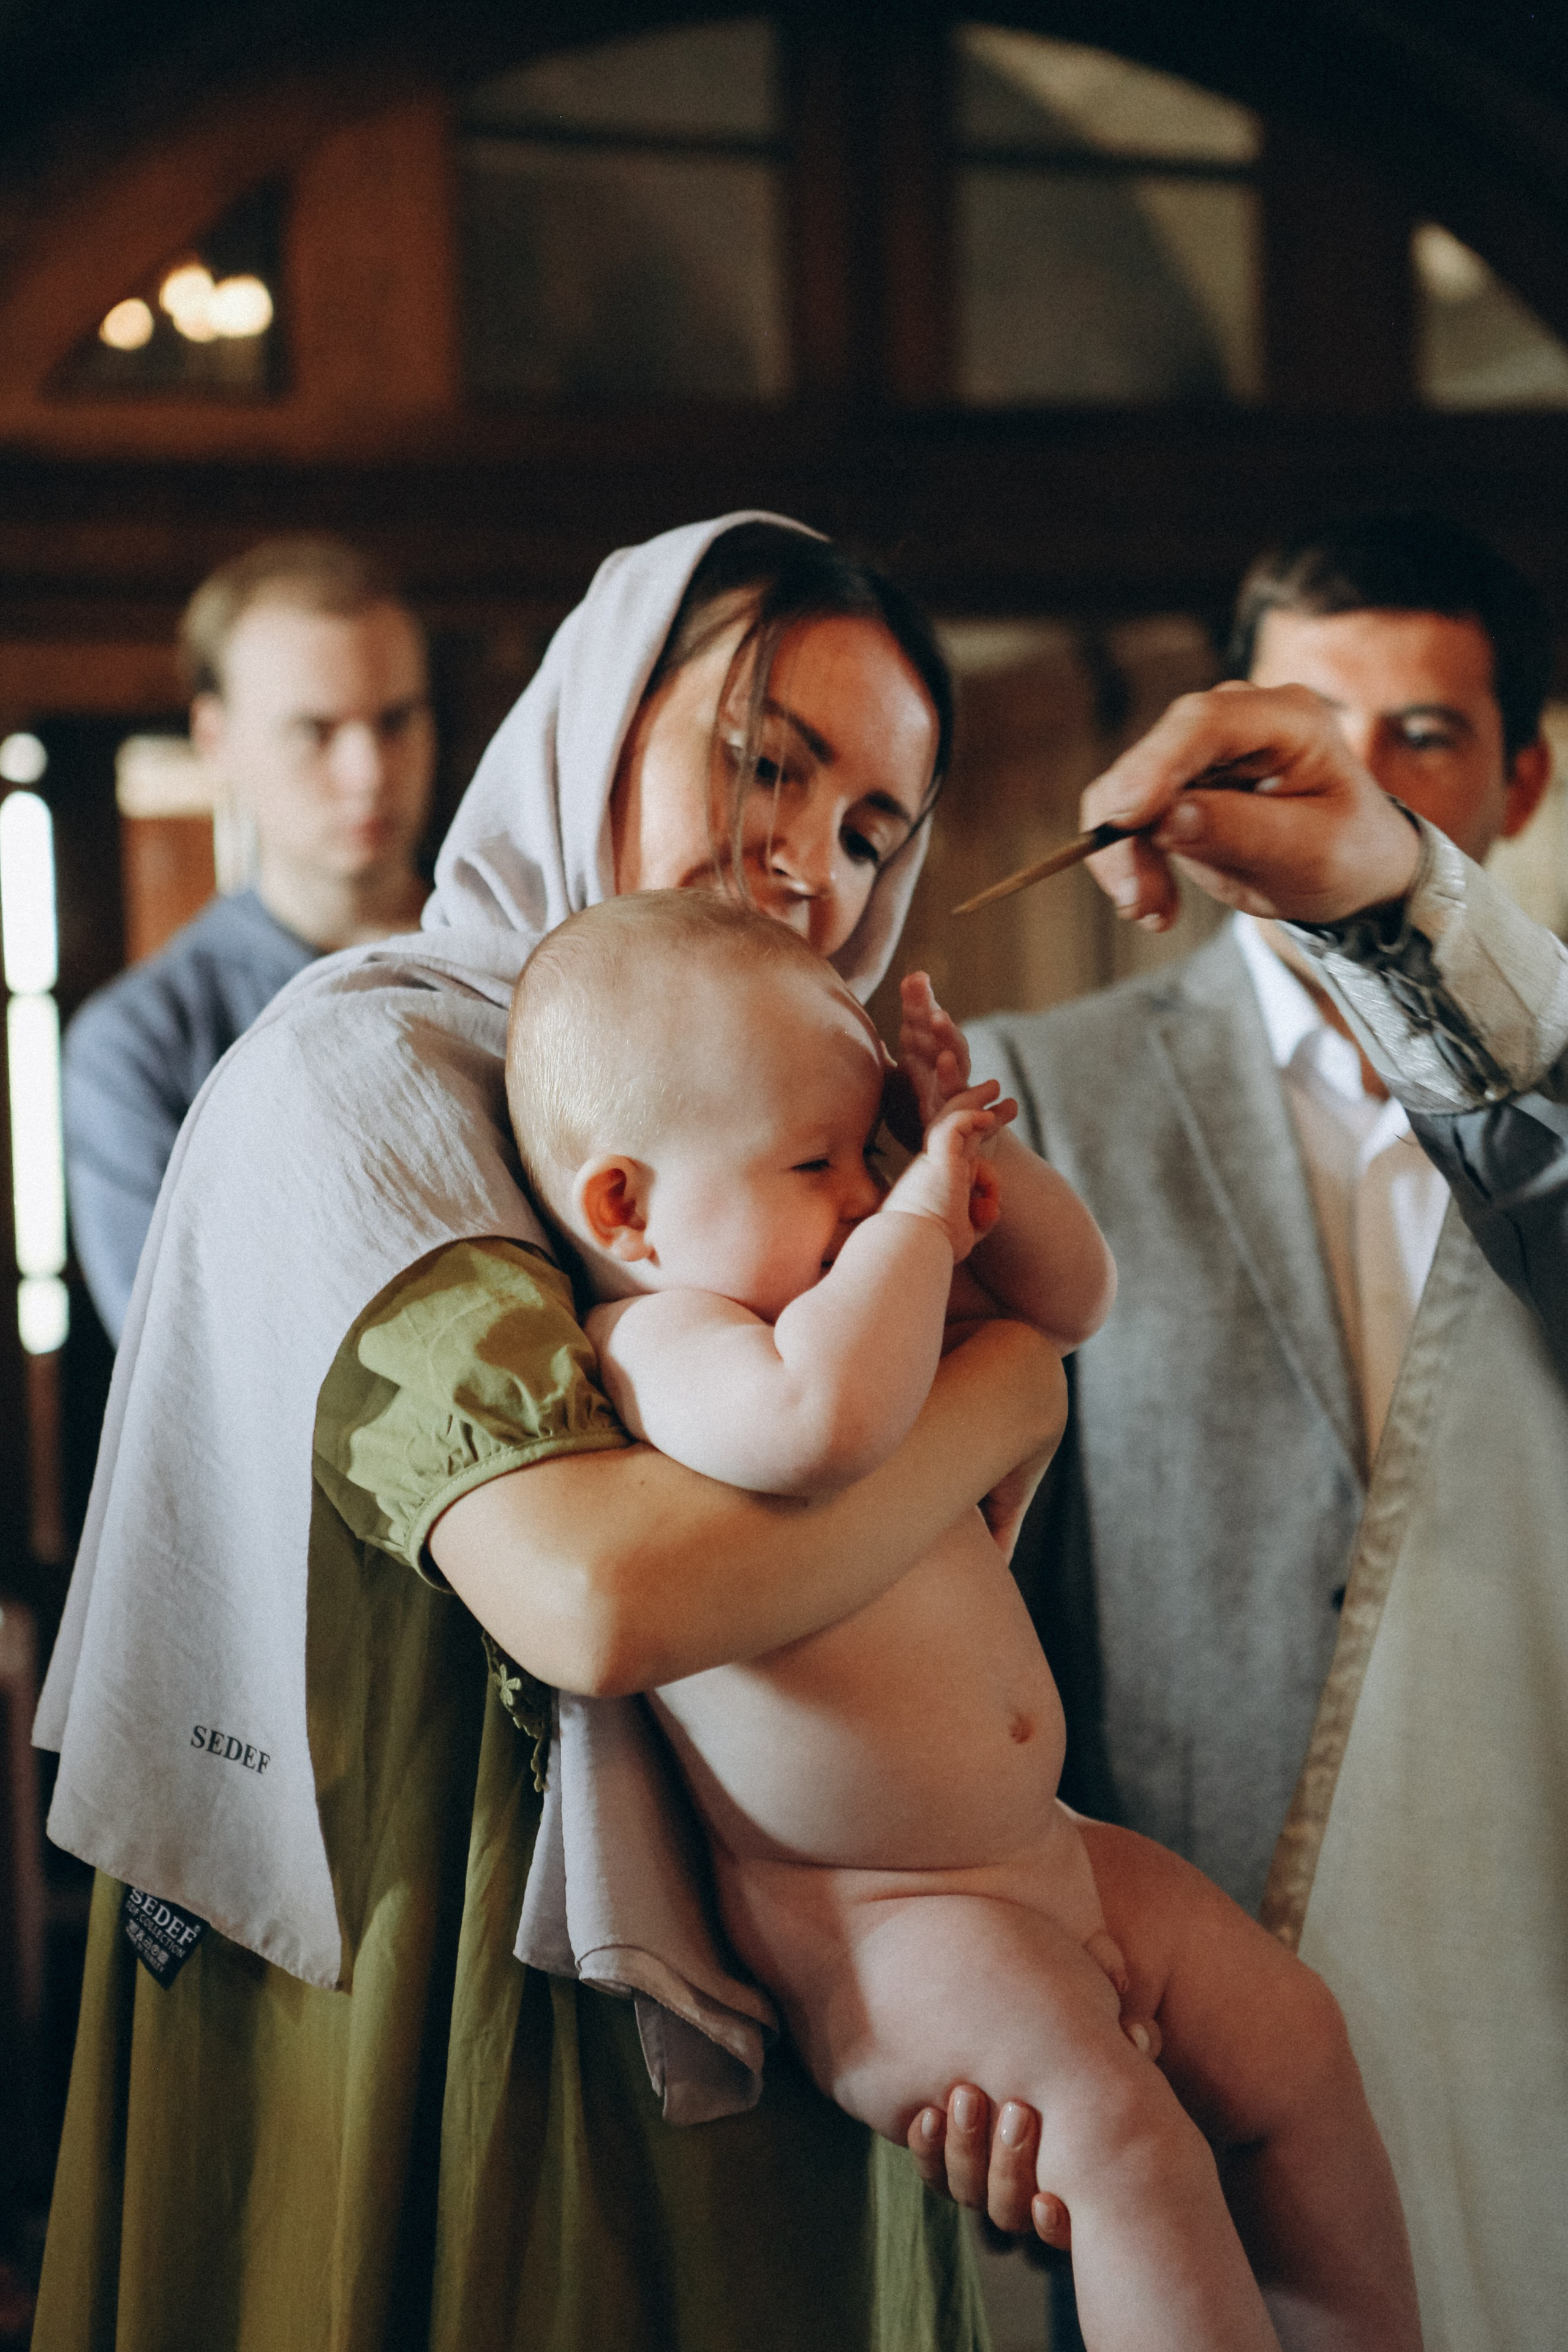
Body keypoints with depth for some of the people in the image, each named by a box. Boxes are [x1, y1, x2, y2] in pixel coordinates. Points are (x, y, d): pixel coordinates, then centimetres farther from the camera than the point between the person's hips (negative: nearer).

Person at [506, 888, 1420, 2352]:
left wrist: (968, 1144, 3)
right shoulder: (652, 1343, -20)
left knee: (1293, 2042, 14)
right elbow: (817, 1419, -43)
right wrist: (917, 1218, -26)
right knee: (1115, 2126, -26)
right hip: (863, 1916, -10)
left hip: (1046, 1850, 10)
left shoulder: (839, 1300, 10)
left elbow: (1070, 1296, 20)